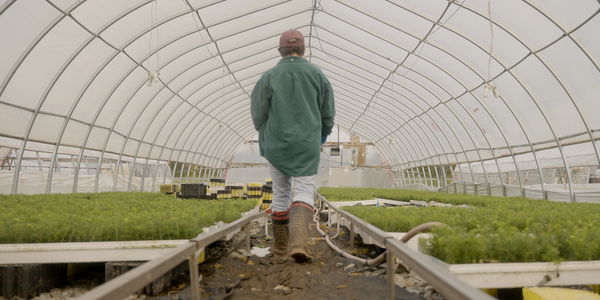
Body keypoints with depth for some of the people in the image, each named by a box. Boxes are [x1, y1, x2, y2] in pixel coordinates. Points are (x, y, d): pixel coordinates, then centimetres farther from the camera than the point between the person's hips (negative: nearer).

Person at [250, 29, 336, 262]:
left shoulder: (269, 77, 0)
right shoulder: (317, 75, 4)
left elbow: (258, 114, 2)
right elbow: (328, 114, 7)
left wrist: (266, 136, 20)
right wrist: (321, 136, 24)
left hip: (277, 145, 1)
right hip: (307, 146, 0)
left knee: (281, 193, 13)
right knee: (305, 191, 1)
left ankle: (281, 245, 23)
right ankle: (298, 239, -21)